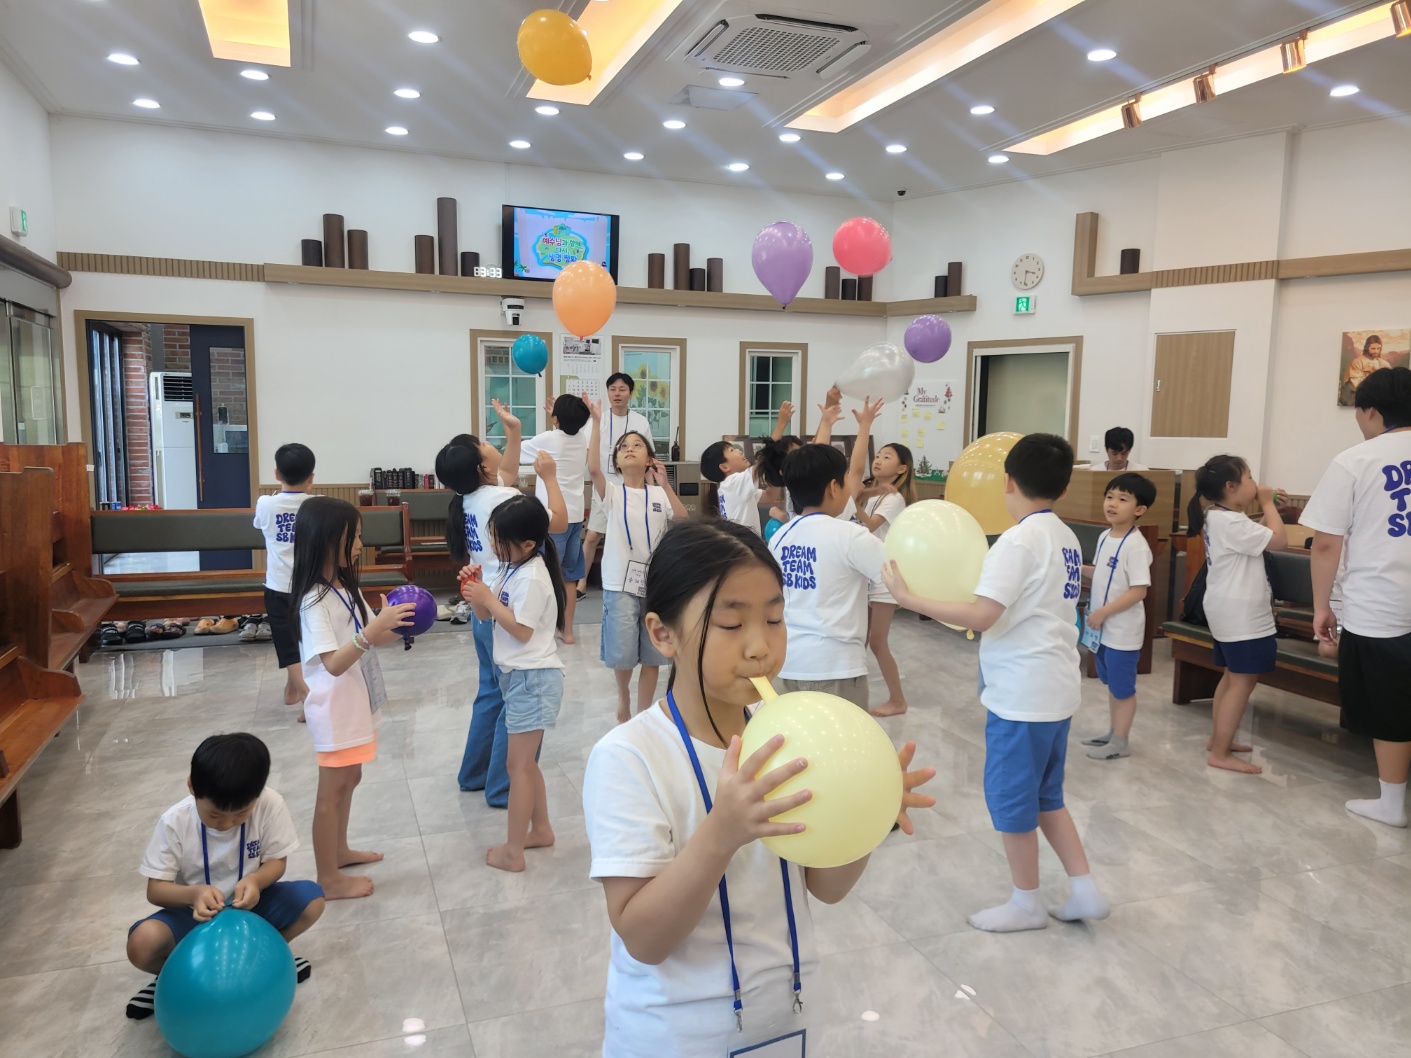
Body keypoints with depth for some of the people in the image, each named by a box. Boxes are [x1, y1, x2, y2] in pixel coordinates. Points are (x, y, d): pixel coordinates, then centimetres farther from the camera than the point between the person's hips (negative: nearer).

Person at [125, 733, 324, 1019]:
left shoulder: (270, 805, -22)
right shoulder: (174, 822, -21)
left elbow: (277, 861, -11)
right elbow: (155, 889, -16)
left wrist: (255, 880, -34)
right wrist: (194, 893, -37)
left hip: (249, 903, 1)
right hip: (198, 912, 0)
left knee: (312, 900, -26)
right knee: (142, 944, -31)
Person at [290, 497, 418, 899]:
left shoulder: (346, 587, 4)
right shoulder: (315, 601, -23)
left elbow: (372, 639, 9)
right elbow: (333, 663, -31)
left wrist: (397, 626, -10)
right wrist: (373, 630, -42)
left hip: (356, 703, 9)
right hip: (335, 708, -9)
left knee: (349, 779, 21)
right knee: (332, 790, 3)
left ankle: (339, 850, 39)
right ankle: (328, 880, 15)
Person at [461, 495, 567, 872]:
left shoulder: (532, 578, -20)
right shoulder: (513, 568, 8)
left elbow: (522, 630, -22)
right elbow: (486, 614, 10)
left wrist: (488, 598, -18)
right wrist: (475, 591, -8)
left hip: (532, 678, -9)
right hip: (519, 675, 9)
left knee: (518, 765, -1)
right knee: (525, 761, 19)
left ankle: (512, 852, 8)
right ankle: (541, 829, 33)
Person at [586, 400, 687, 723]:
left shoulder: (659, 495, 5)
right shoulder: (611, 493, 0)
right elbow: (593, 469, -20)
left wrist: (666, 486, -15)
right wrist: (597, 422, -23)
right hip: (620, 583, -2)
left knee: (652, 657, 7)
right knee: (622, 653, 0)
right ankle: (624, 697, 31)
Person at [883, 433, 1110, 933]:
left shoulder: (1018, 540, -19)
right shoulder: (1066, 538, 9)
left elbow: (980, 616, -26)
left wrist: (910, 598, -21)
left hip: (1022, 693, -9)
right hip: (1055, 688, 9)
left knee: (1010, 797, 8)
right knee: (1045, 795, 22)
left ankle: (1026, 903, 24)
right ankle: (1084, 891, 27)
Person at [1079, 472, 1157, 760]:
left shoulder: (1136, 545, -22)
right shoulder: (1105, 537, 5)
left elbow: (1139, 591, -24)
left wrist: (1103, 612, -21)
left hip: (1123, 630, -8)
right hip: (1104, 627, 8)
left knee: (1123, 687, 6)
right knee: (1111, 684, 21)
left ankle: (1120, 743, 19)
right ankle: (1113, 733, 35)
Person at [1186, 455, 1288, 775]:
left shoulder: (1218, 518, 11)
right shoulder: (1232, 523, -21)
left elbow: (1258, 538, 17)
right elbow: (1279, 541, -20)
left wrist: (1266, 506, 8)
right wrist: (1268, 504, -9)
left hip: (1231, 612, 11)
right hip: (1241, 615, -11)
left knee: (1232, 676, 19)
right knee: (1243, 682, -7)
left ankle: (1217, 738, 29)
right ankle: (1220, 753, -4)